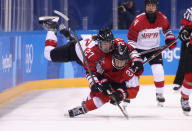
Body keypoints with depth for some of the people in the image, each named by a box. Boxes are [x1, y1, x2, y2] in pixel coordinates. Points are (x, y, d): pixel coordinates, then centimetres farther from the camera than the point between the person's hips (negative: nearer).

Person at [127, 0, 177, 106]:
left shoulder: (161, 18, -12)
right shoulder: (139, 20, -23)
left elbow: (166, 28, 12)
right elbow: (131, 38, -18)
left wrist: (170, 38, 2)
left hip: (154, 48, 2)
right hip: (139, 48, -2)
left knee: (158, 71, -10)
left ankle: (159, 94, 10)